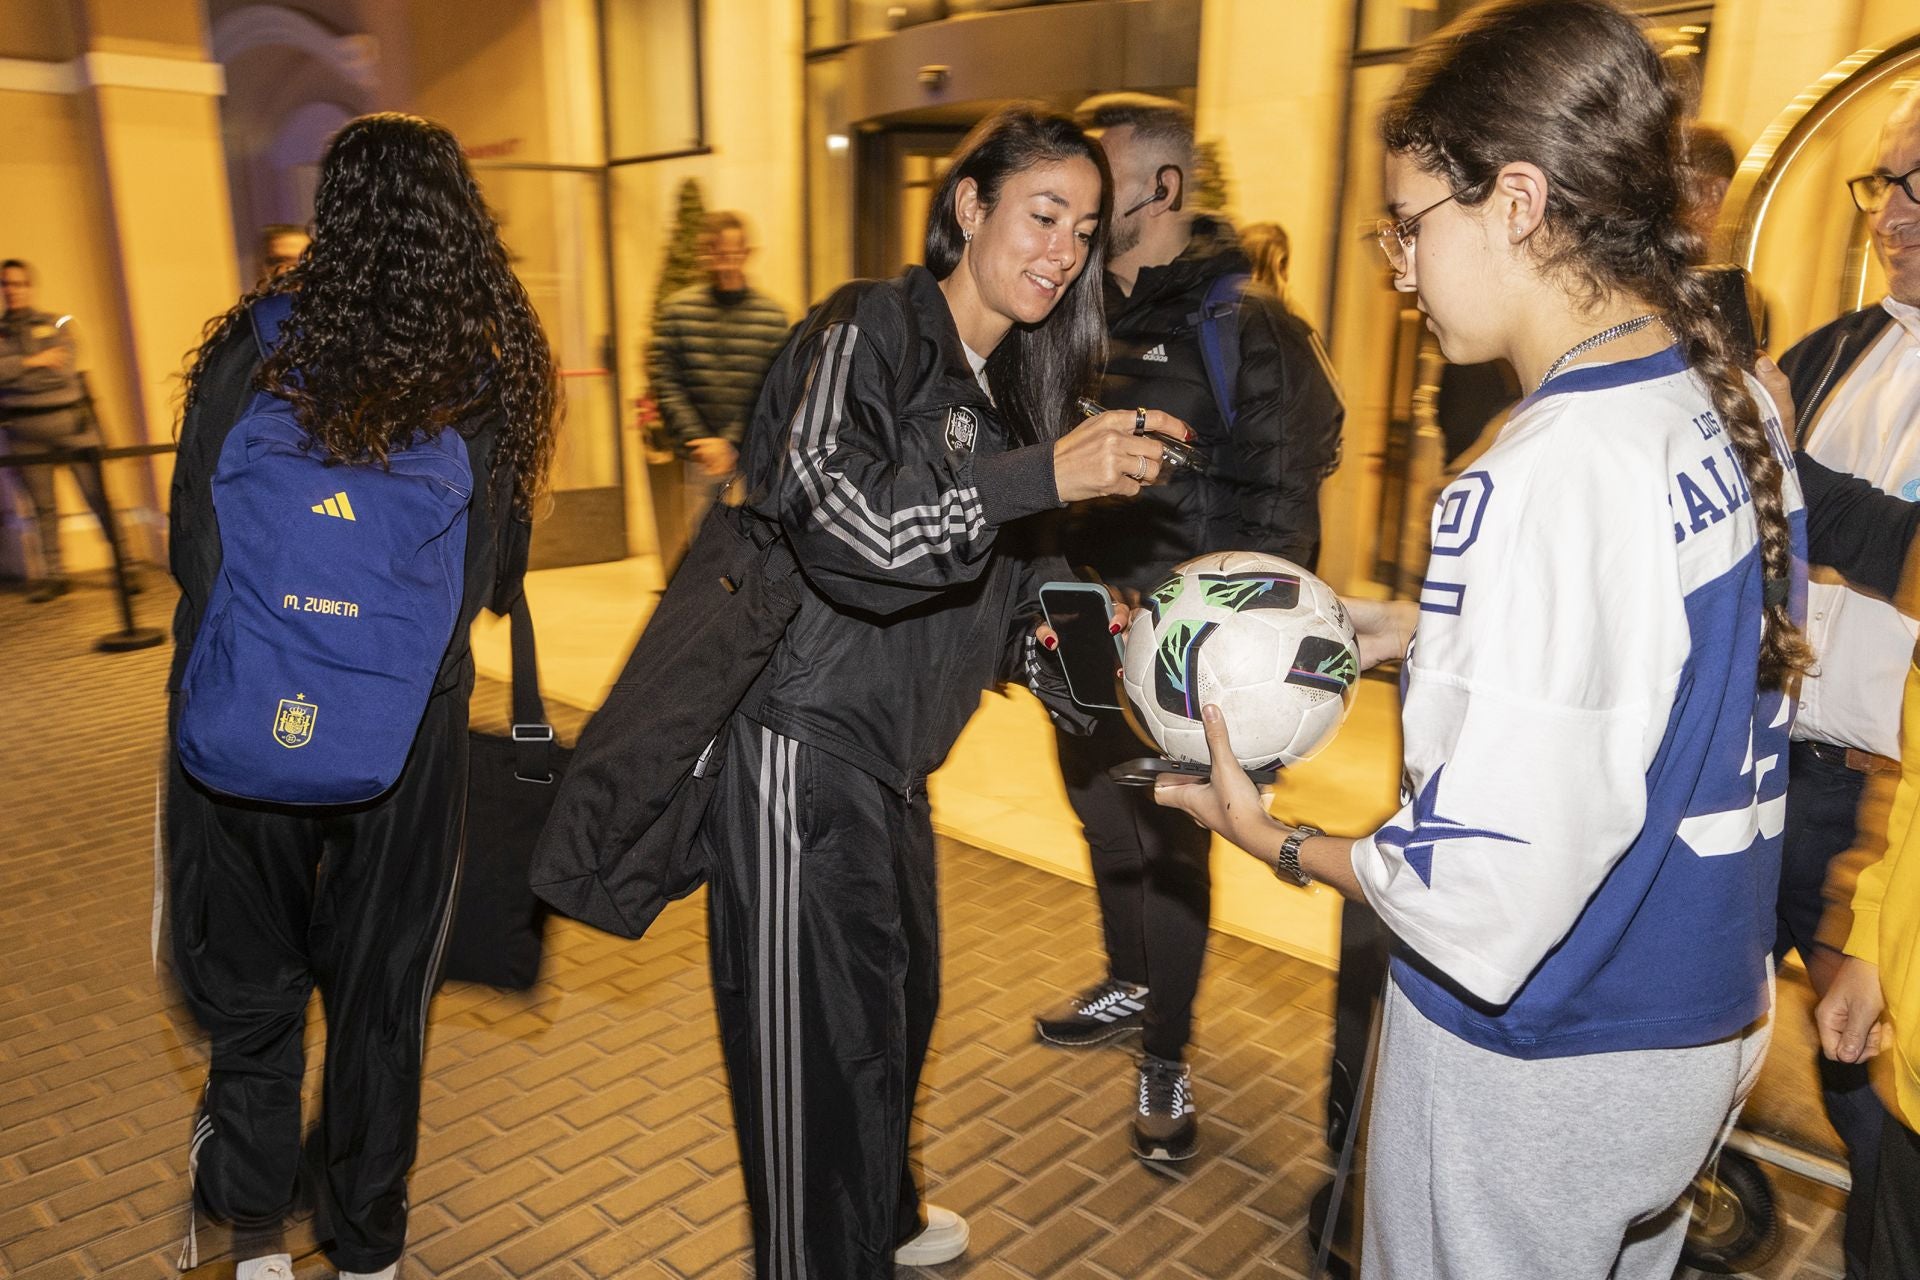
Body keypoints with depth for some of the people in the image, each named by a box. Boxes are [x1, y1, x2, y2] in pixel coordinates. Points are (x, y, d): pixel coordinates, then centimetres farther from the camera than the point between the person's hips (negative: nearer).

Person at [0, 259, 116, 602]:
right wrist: (31, 362, -10)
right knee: (43, 505, 7)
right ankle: (53, 575, 14)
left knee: (98, 495, -8)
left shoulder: (57, 324, 9)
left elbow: (62, 369, -5)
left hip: (69, 421, -2)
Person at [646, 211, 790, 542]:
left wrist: (733, 444, -12)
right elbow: (663, 382, -1)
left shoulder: (772, 315, 1)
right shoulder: (678, 309, 4)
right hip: (700, 456, 1)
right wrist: (697, 440, -11)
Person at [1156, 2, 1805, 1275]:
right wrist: (1405, 628, 8)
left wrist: (1272, 838, -12)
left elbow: (1489, 892, -28)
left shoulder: (1548, 475, -30)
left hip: (1539, 1063, -7)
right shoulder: (1738, 401, -3)